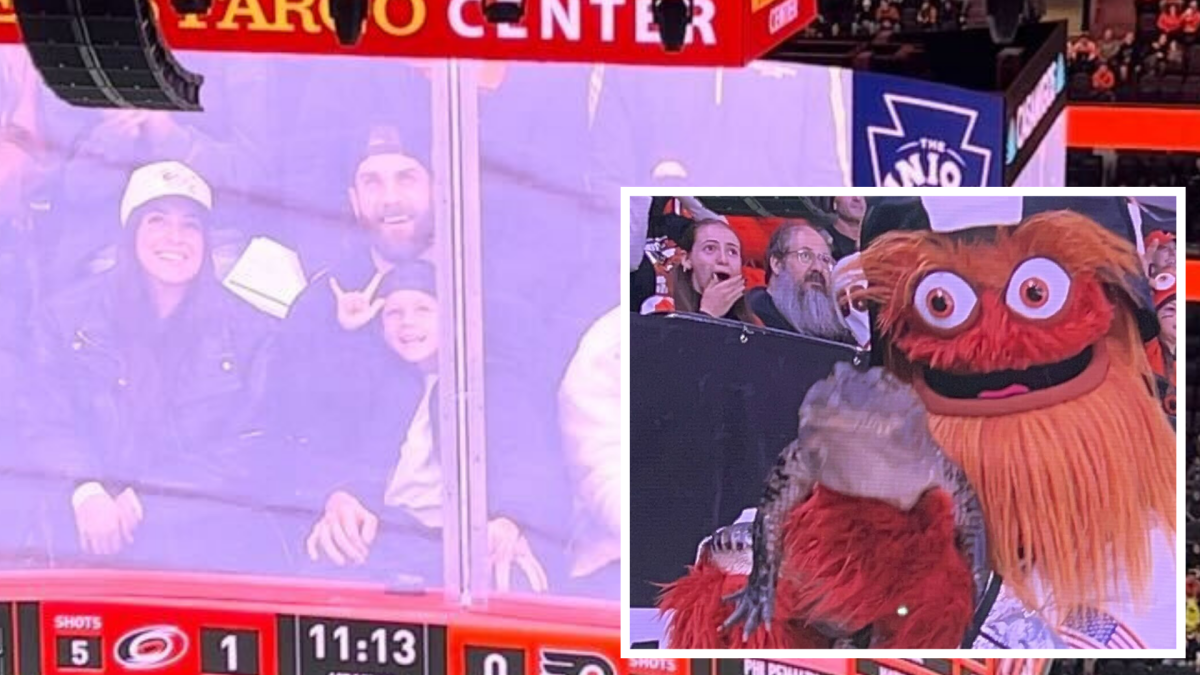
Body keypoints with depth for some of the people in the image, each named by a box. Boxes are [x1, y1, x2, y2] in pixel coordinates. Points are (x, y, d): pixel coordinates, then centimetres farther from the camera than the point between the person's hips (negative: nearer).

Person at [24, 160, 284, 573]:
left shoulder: (249, 331, 11)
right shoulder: (67, 318, 13)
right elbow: (48, 428, 6)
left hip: (204, 524, 0)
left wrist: (145, 497, -11)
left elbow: (251, 454, 3)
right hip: (93, 533, 0)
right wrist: (86, 492, -17)